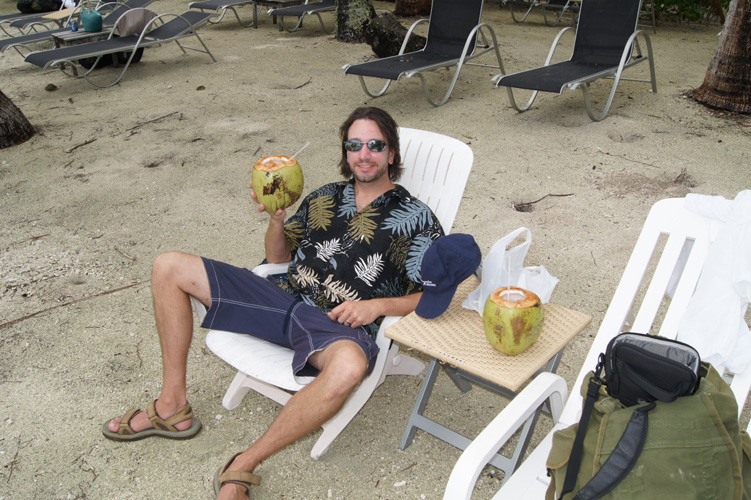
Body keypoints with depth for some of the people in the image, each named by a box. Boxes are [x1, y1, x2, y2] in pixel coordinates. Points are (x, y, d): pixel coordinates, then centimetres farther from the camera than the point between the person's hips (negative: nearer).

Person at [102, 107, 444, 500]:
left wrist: (377, 306, -17)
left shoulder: (415, 218, 2)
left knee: (349, 367, -44)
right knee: (169, 267, 1)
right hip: (285, 297, 5)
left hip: (340, 325, -5)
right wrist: (277, 220, 0)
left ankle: (242, 467, -23)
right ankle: (172, 407, 4)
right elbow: (278, 256, 21)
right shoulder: (325, 197, 16)